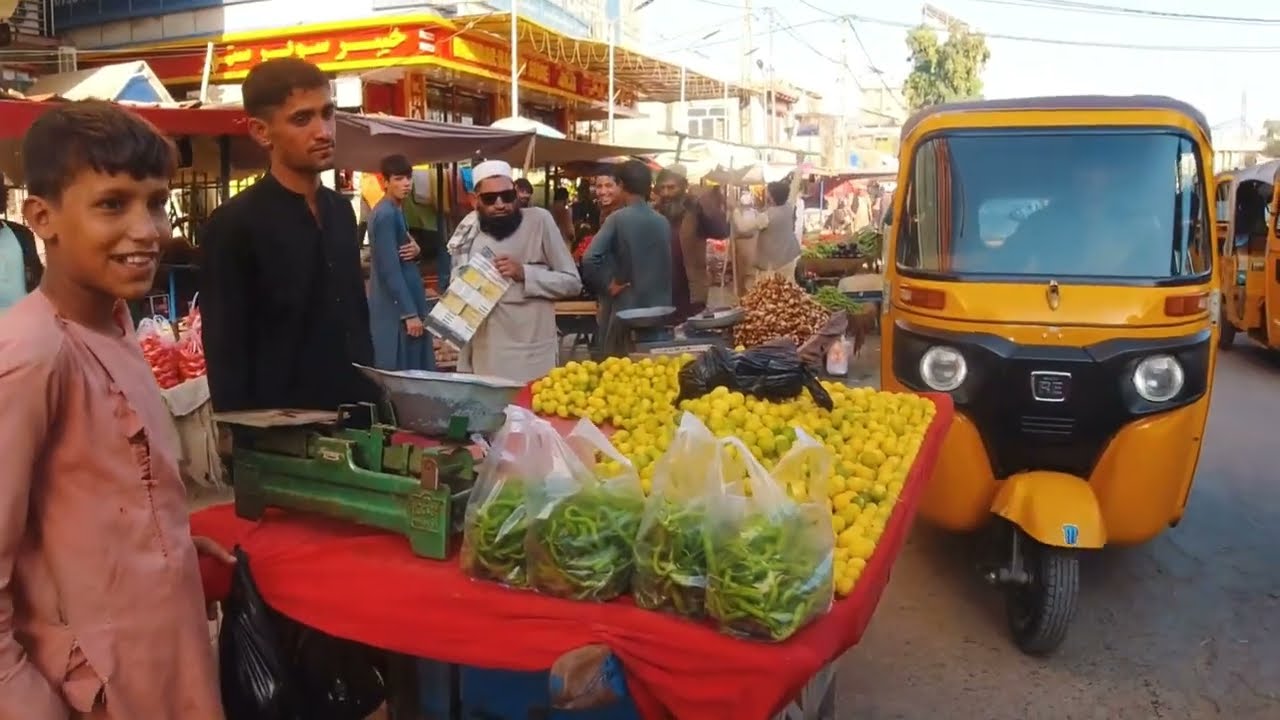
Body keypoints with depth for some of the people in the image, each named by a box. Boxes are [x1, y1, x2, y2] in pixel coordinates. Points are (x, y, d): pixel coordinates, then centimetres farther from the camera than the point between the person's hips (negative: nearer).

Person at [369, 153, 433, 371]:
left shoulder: (394, 212, 13)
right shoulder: (386, 215, -17)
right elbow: (390, 269, -21)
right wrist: (409, 313, -21)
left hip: (398, 305, 10)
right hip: (396, 309, -10)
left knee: (412, 370, 12)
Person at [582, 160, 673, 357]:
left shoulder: (618, 219, -10)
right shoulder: (662, 222, 5)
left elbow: (590, 260, -21)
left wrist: (607, 285, -8)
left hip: (625, 310, -5)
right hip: (657, 311, 5)